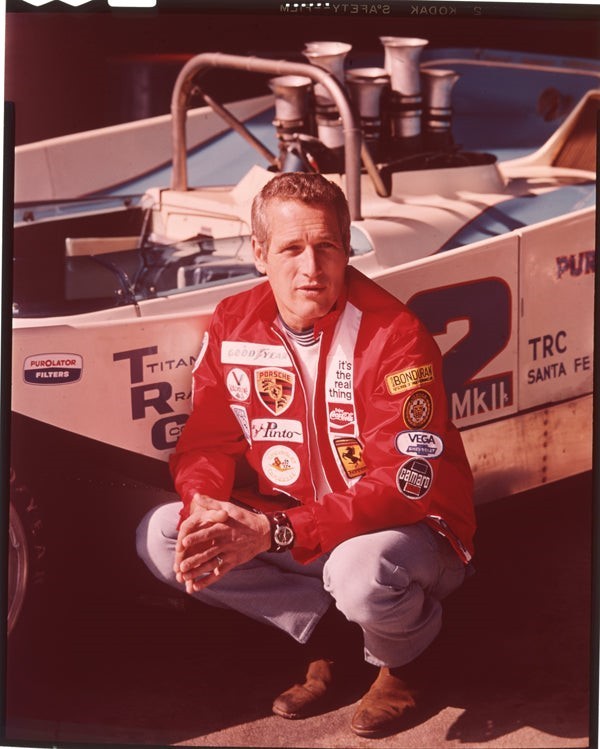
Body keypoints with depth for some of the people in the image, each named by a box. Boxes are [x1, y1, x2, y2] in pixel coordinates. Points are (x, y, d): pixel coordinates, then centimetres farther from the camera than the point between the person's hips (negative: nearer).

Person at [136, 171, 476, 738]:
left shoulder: (393, 336, -23)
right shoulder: (233, 324, -6)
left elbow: (409, 484, -29)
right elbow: (206, 441, 1)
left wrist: (272, 532, -36)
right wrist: (205, 508, -24)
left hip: (409, 528, -5)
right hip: (279, 526, 6)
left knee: (362, 570, -39)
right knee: (160, 536, -10)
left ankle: (399, 659, 0)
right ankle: (318, 628, 3)